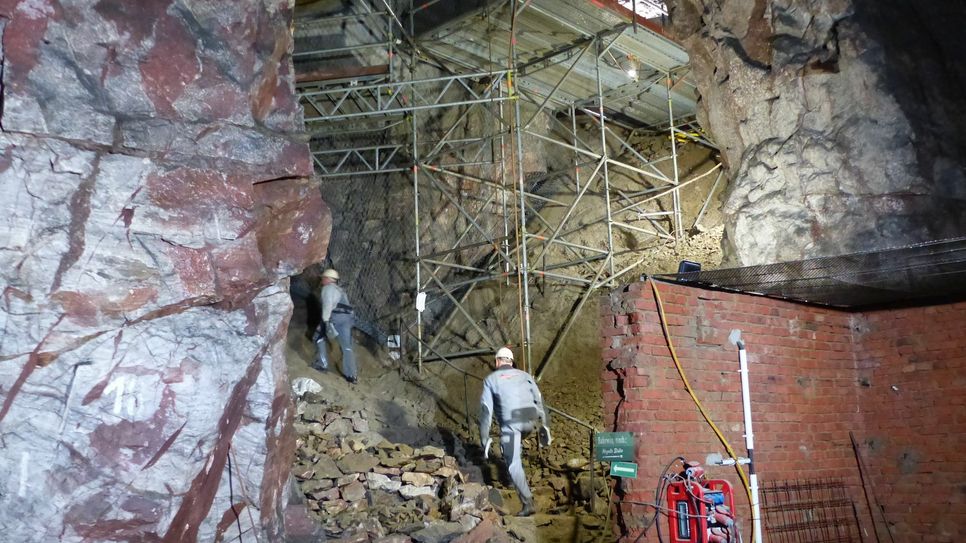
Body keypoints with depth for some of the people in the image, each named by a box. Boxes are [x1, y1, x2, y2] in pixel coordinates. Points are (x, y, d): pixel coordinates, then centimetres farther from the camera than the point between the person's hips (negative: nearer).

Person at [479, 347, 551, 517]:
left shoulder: (491, 379, 11)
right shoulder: (524, 375, 20)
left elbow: (486, 409, 3)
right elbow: (539, 399, 10)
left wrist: (484, 437, 4)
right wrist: (544, 425, 11)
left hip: (510, 423, -4)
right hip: (530, 421, 4)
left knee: (514, 464, 2)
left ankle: (528, 503, -6)